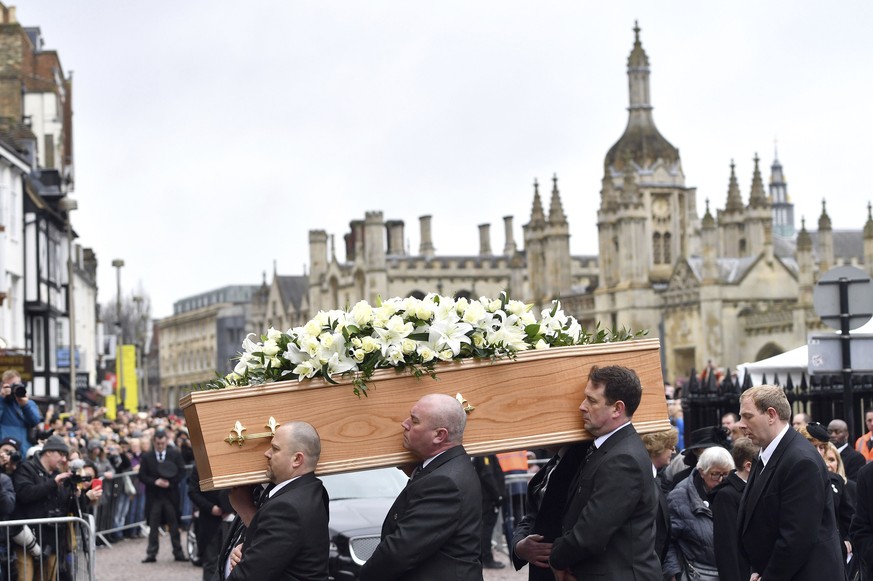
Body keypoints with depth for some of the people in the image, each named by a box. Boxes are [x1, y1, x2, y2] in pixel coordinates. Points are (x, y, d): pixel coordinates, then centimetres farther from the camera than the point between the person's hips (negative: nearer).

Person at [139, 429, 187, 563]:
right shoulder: (147, 457, 1)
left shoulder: (175, 455, 2)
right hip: (154, 496, 0)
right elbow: (142, 476, 0)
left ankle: (178, 553, 14)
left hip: (171, 495, 0)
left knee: (174, 525, 6)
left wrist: (170, 483, -13)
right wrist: (155, 482, -15)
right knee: (153, 526, 3)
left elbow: (181, 472, 1)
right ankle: (151, 554, 8)